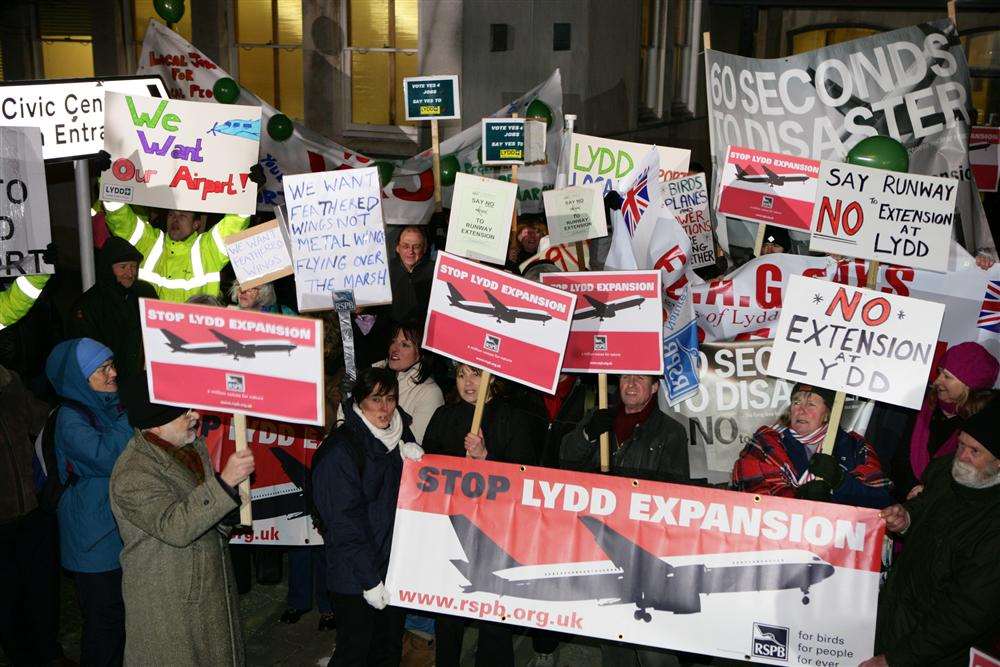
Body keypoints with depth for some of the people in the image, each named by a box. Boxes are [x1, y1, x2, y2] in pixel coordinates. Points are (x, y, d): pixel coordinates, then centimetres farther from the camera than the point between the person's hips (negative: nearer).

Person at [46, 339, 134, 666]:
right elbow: (107, 456, -32)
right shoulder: (70, 418, -15)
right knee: (106, 620, 2)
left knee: (129, 612, 15)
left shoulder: (113, 405, 5)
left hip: (126, 526, 7)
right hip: (95, 538, -7)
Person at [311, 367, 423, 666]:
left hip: (396, 565, 7)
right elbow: (344, 521, -18)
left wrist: (416, 460, -6)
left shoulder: (400, 436, 6)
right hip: (355, 577, -7)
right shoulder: (339, 449, -16)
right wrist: (370, 580, -18)